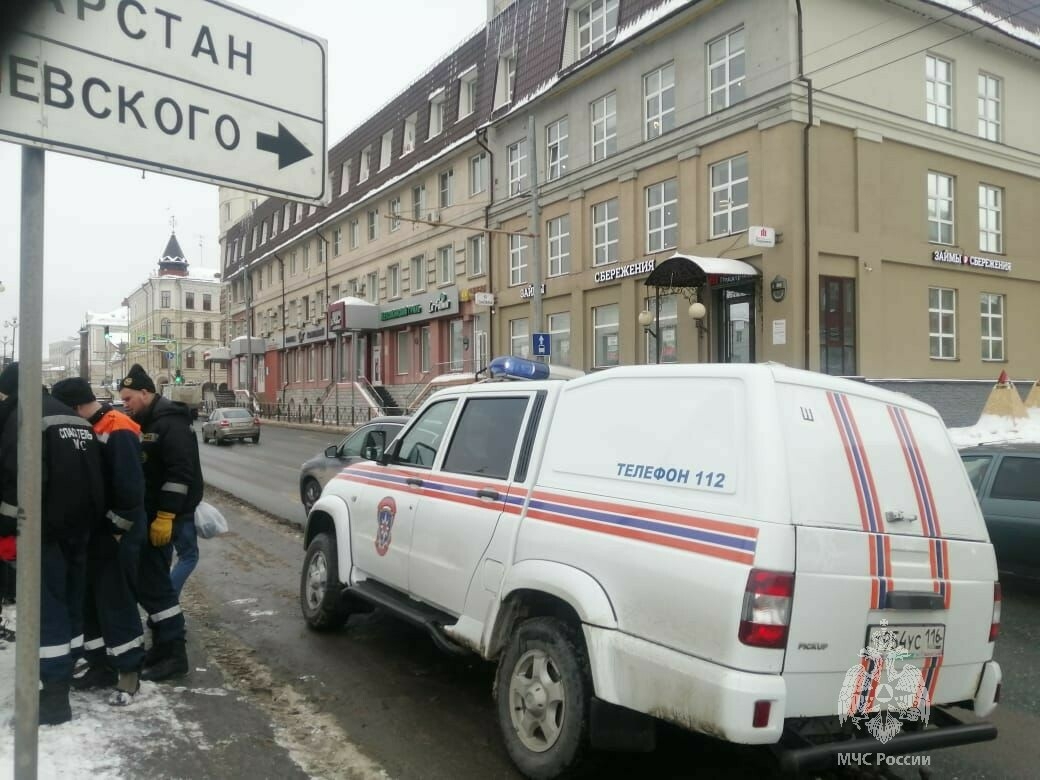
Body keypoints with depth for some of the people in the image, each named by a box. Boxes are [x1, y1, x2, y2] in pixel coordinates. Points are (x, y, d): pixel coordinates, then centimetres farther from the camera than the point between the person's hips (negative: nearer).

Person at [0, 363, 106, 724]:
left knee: (48, 606, -3)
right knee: (71, 599, 16)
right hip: (81, 524, 8)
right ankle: (63, 673, 28)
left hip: (46, 527, -8)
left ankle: (55, 695, -1)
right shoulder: (77, 419, 17)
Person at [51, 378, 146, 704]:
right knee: (90, 600, 15)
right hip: (93, 532, 9)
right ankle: (101, 664, 27)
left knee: (116, 602, -2)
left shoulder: (118, 432, -19)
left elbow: (130, 488, -23)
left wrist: (118, 529, -16)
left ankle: (128, 673, 9)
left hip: (116, 535, -9)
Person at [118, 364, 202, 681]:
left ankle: (174, 655, -3)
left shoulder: (170, 423, -15)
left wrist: (165, 517, -25)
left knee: (152, 582, -9)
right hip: (147, 515, 10)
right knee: (148, 580, 14)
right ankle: (162, 645, 23)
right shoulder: (147, 422, 16)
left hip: (162, 518, -10)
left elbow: (180, 472, -23)